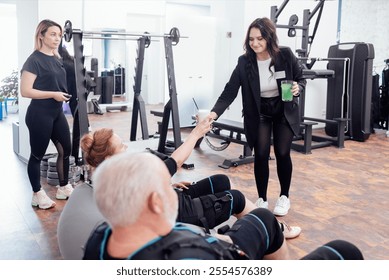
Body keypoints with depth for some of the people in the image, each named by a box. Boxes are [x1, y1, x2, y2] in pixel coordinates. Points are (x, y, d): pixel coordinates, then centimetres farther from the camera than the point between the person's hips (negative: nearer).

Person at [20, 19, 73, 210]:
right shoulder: (34, 60, -12)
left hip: (57, 113, 8)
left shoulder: (57, 59, 11)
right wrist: (53, 94, -20)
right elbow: (25, 91, -18)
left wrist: (64, 95, 11)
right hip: (39, 115, -8)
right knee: (37, 154, 5)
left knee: (65, 149, 11)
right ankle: (38, 195, 18)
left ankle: (63, 188, 26)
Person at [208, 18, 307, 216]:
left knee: (282, 153, -3)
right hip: (258, 114, 0)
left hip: (284, 112, 0)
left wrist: (298, 88, -26)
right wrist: (214, 113, -37)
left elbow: (301, 79, -2)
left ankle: (284, 197, 19)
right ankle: (262, 199, 14)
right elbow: (229, 92, -22)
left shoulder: (286, 55, -18)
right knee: (261, 155, -6)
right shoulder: (244, 62, -19)